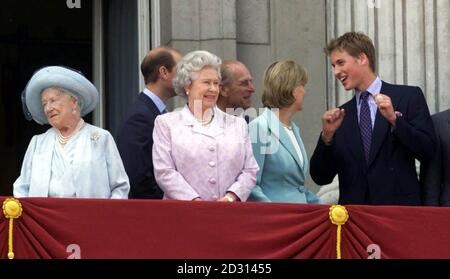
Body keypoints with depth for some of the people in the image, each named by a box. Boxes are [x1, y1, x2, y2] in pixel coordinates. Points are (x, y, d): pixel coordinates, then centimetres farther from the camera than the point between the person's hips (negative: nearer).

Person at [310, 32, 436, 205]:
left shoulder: (409, 97, 4)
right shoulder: (341, 116, 14)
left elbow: (427, 152, -5)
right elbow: (321, 178, 9)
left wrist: (394, 119, -15)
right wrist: (327, 135, -5)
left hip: (400, 209, -3)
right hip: (353, 213, 3)